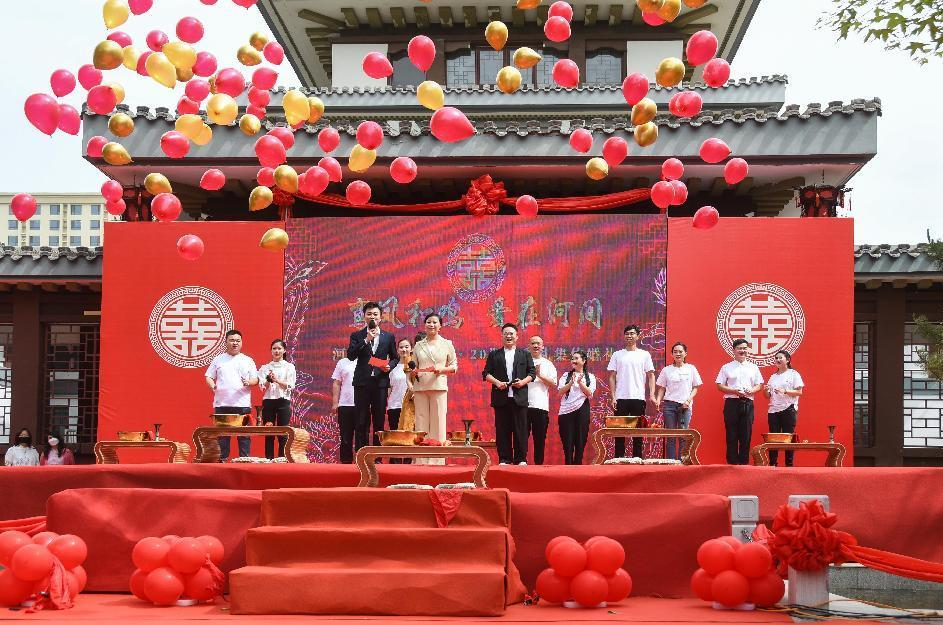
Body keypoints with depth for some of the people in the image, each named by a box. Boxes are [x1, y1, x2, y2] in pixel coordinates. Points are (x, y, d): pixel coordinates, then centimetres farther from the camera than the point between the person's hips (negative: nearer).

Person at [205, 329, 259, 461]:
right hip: (222, 404, 0)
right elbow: (209, 377, 12)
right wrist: (212, 386, -9)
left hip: (243, 404, 0)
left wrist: (248, 383, -12)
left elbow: (256, 379, 10)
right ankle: (222, 459, 5)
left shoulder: (248, 361, 12)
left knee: (244, 435, -2)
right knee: (222, 434, 0)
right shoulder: (218, 360, 13)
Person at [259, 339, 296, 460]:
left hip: (283, 401, -2)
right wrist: (269, 380, -18)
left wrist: (276, 380, -17)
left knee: (283, 434, -4)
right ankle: (269, 460, 5)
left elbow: (290, 386, -3)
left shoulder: (289, 367, 6)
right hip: (268, 401, 2)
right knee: (268, 434, 1)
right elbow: (262, 387, 2)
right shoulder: (265, 368, 11)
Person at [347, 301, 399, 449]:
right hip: (362, 382, -1)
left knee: (379, 420, 2)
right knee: (362, 421, -1)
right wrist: (366, 340, -13)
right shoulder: (357, 336, 6)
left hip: (380, 381, 1)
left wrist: (390, 366, -5)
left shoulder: (388, 337, 10)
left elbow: (395, 357, 17)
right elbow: (350, 355, -7)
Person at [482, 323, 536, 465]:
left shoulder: (525, 354, 13)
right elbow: (486, 373, 8)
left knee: (520, 429, -2)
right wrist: (497, 382, -9)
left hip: (519, 397, 0)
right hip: (501, 398, 0)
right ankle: (504, 459, 4)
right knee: (502, 429, 0)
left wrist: (523, 381, -9)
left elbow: (532, 373, 10)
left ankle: (521, 459, 3)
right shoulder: (494, 355, 13)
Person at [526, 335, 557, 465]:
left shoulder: (548, 364, 14)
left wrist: (540, 375, -7)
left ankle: (538, 464, 8)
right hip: (524, 405, -1)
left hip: (541, 406, 1)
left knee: (540, 439, 3)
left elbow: (554, 384, 4)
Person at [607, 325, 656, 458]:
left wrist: (652, 395, -7)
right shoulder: (617, 355, 9)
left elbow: (651, 376, 6)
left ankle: (637, 459, 7)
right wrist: (613, 397, -2)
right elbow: (612, 377, 7)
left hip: (638, 398, 0)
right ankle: (619, 459, 4)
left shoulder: (644, 355, 8)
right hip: (621, 398, 0)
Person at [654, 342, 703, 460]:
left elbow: (695, 388, 9)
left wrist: (689, 400, -7)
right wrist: (658, 400, -7)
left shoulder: (691, 369, 8)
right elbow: (662, 388, 10)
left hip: (685, 405, 0)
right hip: (669, 404, 0)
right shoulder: (666, 370, 8)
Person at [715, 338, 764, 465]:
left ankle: (744, 462, 5)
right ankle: (732, 462, 2)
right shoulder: (726, 367, 7)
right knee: (732, 435, -2)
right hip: (732, 403, -2)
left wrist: (752, 390, -9)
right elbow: (719, 386, 3)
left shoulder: (753, 368, 14)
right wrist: (734, 391, -12)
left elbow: (759, 385, 13)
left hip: (747, 403, 2)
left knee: (746, 434, 0)